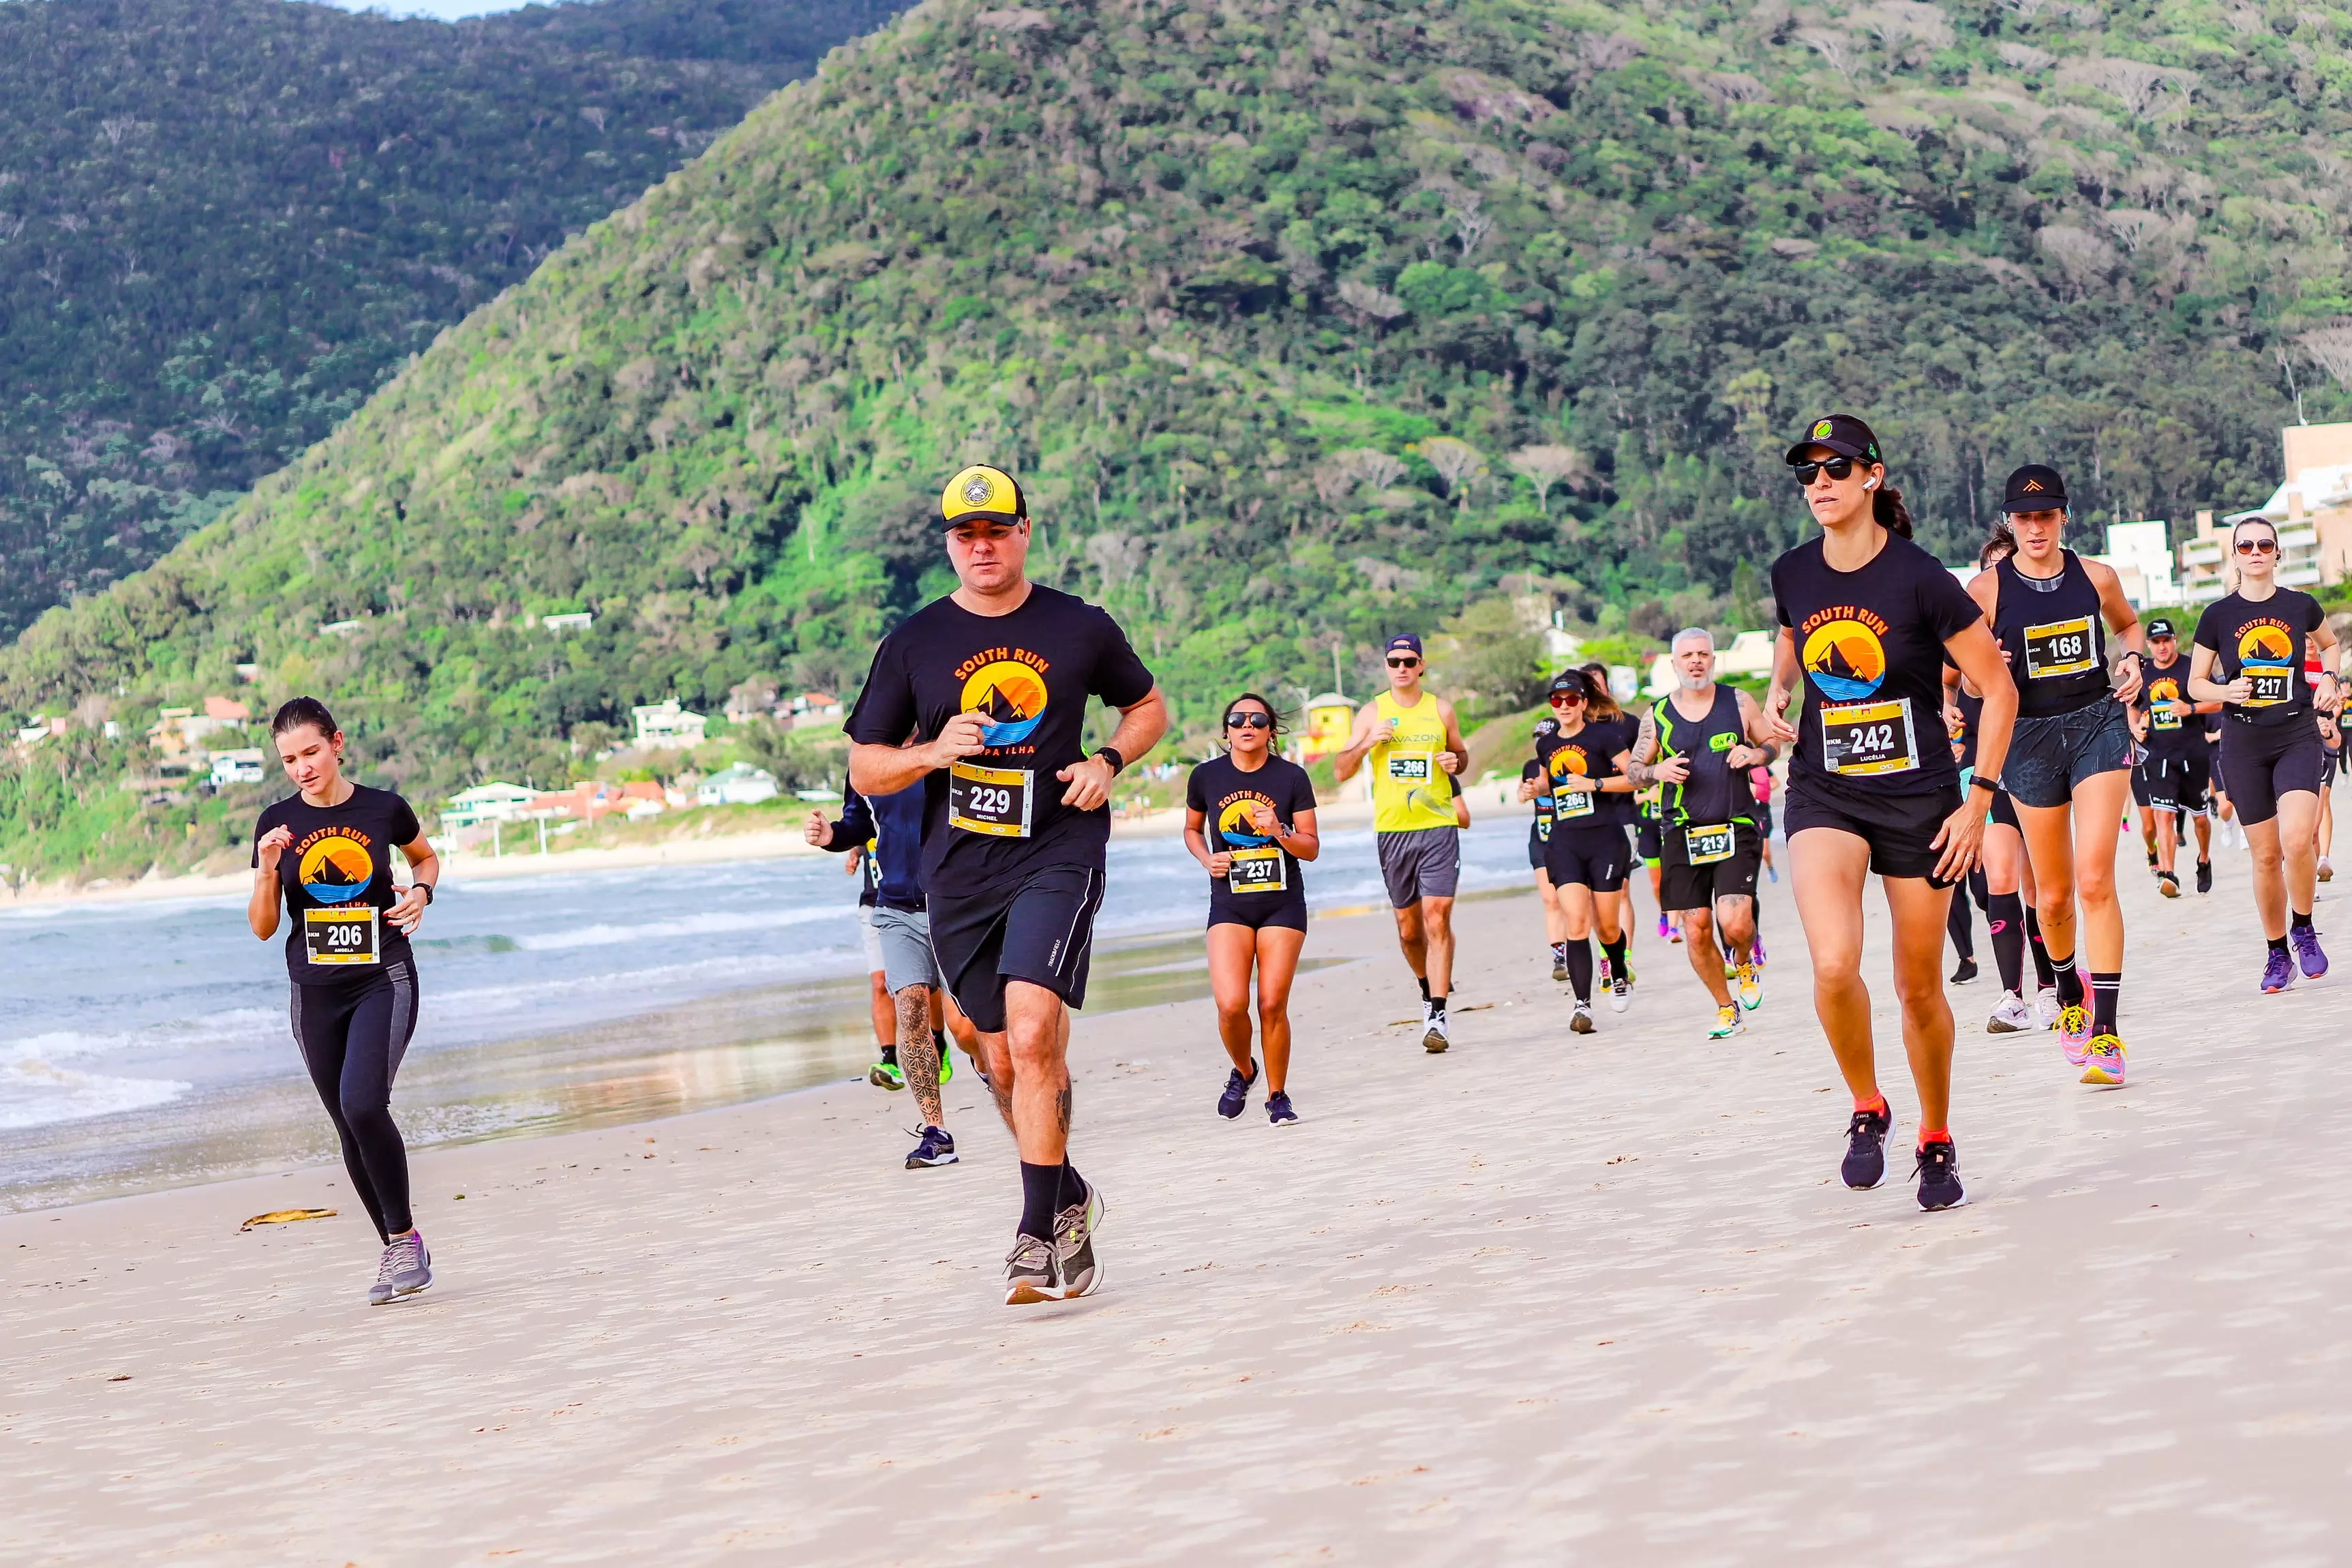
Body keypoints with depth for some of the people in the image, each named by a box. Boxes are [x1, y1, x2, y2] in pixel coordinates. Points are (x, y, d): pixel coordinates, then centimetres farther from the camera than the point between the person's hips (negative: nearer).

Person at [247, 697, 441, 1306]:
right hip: (316, 991, 3)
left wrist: (422, 890, -1)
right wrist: (267, 871, -14)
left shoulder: (383, 809, -2)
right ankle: (397, 1253, 21)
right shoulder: (278, 824, 1)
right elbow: (263, 928, 3)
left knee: (363, 1103, -24)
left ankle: (404, 1238, -9)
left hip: (383, 980, -3)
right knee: (350, 1129, 7)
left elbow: (426, 857, 20)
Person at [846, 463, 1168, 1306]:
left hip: (1058, 856, -3)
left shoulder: (1081, 629, 4)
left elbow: (1149, 705, 20)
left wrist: (1107, 761, 0)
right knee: (1002, 1061, 10)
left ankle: (1038, 1234, -17)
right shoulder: (913, 643, 5)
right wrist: (935, 752, -12)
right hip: (958, 873, 3)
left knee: (1033, 1035, -21)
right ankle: (1067, 1197, 33)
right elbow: (865, 769, 8)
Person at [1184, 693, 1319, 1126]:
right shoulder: (1206, 777, 2)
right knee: (1231, 1005, -14)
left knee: (1273, 1005, -4)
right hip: (1229, 906, 0)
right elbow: (1192, 829, 20)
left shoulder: (1292, 777, -2)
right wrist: (1207, 860, 0)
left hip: (1283, 905, 0)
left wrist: (1280, 832, -18)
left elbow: (1311, 848, 1)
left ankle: (1277, 1095, 15)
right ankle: (1243, 1071, 17)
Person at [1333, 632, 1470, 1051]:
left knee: (1437, 920, -13)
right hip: (1392, 829, 2)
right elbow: (1341, 770, 4)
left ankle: (1438, 1015, -14)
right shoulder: (1373, 713, 5)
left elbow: (1461, 752, 20)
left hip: (1438, 827, -1)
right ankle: (1429, 988, 37)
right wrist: (1367, 742, -13)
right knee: (1408, 928, 9)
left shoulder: (1441, 709, 6)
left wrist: (1455, 761, -3)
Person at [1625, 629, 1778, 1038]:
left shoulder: (1738, 702, 5)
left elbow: (1773, 745, 15)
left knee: (1735, 922, -17)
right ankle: (1726, 1008, 20)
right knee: (1696, 932, 0)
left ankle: (1744, 962, 19)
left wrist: (1755, 755, -7)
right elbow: (1632, 771, 13)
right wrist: (1658, 771, -8)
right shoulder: (1657, 716, 6)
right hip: (1683, 835, 2)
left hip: (1735, 829, -2)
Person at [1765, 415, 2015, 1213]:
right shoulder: (1792, 574, -1)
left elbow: (1998, 689, -7)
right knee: (1834, 965, -22)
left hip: (1919, 798, -2)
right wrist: (1776, 694, 2)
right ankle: (1867, 1110, 3)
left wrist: (1978, 801, -11)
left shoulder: (1919, 578, -14)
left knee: (1919, 989, 8)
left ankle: (1937, 1141, 31)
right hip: (1824, 795, 2)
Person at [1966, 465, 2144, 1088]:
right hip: (2030, 737, 0)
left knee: (2095, 879, -14)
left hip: (2099, 725, 0)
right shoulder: (1988, 588, -6)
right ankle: (2069, 992, 40)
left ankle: (2106, 1030, -14)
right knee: (2053, 892, 9)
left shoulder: (2096, 577, 0)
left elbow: (2128, 623, 22)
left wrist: (2133, 660, 2)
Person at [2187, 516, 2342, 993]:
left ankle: (2303, 928, 2)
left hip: (2298, 735, -1)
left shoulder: (2301, 606, 3)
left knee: (2297, 838, -22)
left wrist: (2329, 678, 5)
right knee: (2266, 855, 3)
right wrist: (2227, 691, -14)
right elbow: (2196, 684, 6)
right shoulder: (2218, 615, 0)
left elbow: (2330, 643, 24)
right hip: (2244, 743, 1)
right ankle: (2278, 953, 19)